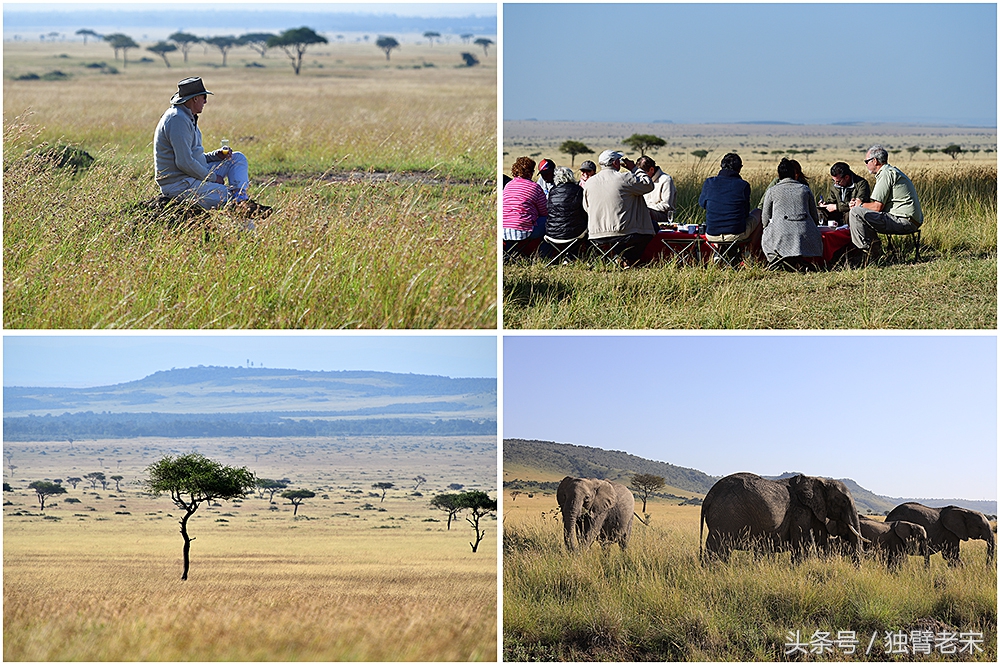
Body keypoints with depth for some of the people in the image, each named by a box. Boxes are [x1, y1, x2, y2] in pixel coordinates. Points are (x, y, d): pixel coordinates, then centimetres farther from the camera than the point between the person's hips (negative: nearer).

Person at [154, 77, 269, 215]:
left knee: (238, 158, 9)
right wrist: (213, 177, -12)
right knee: (231, 199, -20)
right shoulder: (178, 120, -18)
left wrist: (217, 155, 5)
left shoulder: (188, 118, 17)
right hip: (179, 186, -11)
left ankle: (242, 198, -10)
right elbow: (185, 163, -24)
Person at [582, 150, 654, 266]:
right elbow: (649, 185, 1)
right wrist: (634, 169, 12)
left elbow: (586, 208, 15)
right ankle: (628, 260, 11)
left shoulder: (589, 182, 5)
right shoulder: (624, 178, -9)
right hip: (621, 234, -6)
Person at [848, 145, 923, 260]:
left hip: (904, 221, -11)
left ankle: (867, 250, -10)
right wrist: (858, 203, 11)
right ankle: (874, 245, 12)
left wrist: (861, 205, 3)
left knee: (856, 213, -18)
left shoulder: (886, 174, -12)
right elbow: (880, 203, 21)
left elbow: (877, 207, -15)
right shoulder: (891, 171, 21)